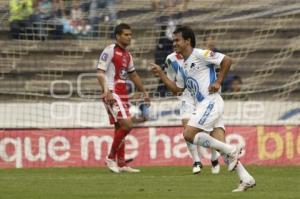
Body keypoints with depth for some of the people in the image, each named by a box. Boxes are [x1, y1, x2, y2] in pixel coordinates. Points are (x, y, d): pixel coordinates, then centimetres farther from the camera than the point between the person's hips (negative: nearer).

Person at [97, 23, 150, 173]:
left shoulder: (127, 55, 16)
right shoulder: (110, 51, -9)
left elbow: (133, 75, 29)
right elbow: (100, 73, -15)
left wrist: (144, 92, 31)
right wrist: (107, 91, -27)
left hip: (123, 95, 9)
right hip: (112, 94, -9)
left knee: (120, 128, 9)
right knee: (127, 124, -18)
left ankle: (121, 164, 12)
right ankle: (111, 158, -8)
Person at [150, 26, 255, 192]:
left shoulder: (199, 54, -7)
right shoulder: (182, 66, 19)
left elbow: (227, 61, -10)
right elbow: (177, 89, 26)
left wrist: (218, 82, -12)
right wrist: (160, 74, 19)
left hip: (211, 102, -9)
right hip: (202, 106, 9)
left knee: (189, 134, -17)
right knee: (221, 145, -1)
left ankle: (231, 150, -14)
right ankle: (246, 179, -4)